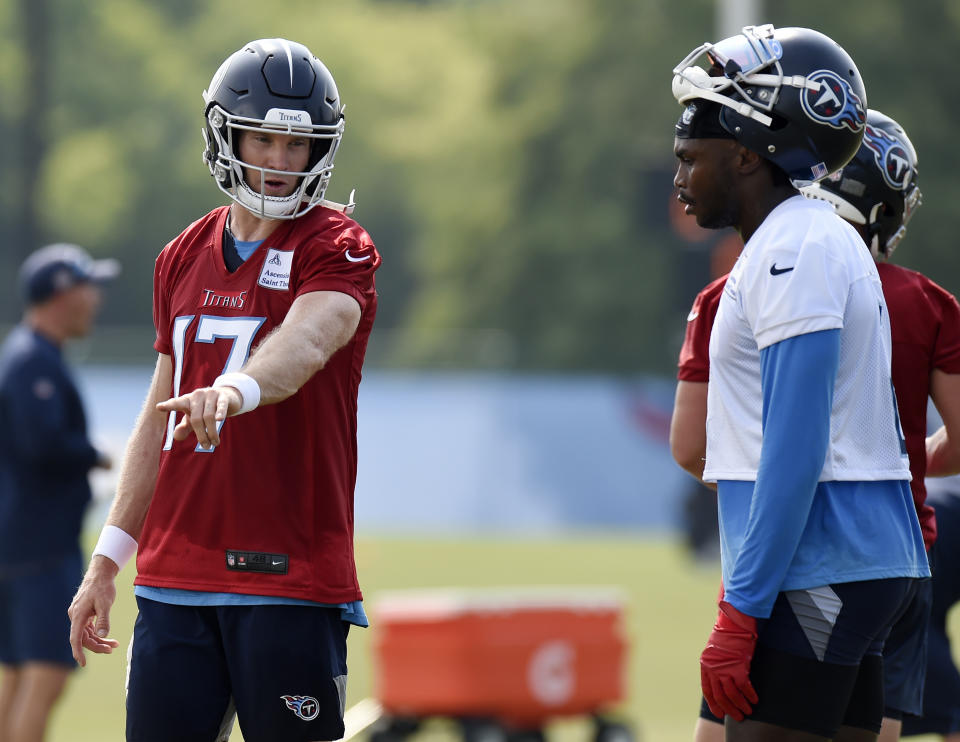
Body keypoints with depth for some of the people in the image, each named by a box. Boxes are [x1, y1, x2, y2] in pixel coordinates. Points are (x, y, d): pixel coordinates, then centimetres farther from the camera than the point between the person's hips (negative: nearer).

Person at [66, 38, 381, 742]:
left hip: (290, 578, -5)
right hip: (175, 576, 5)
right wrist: (108, 559, 18)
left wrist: (236, 390, -47)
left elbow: (303, 344, -26)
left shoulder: (337, 249, -4)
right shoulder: (184, 259, 15)